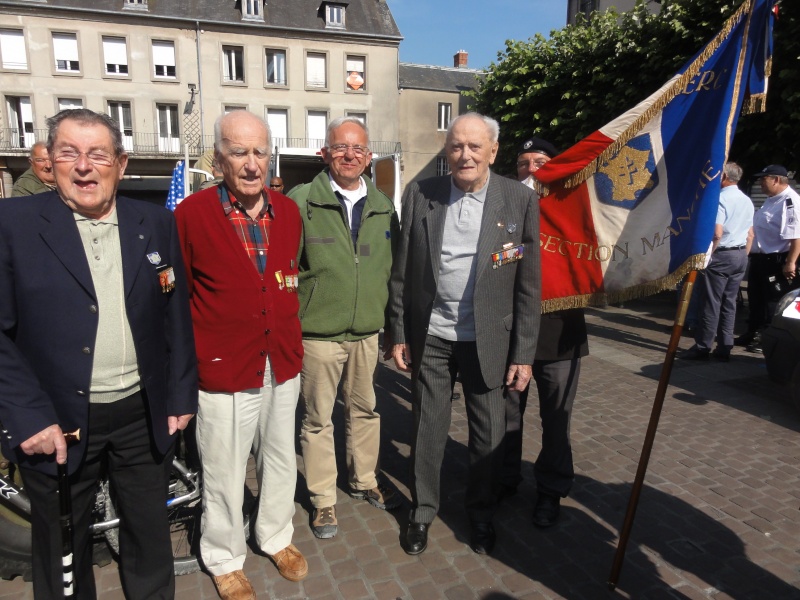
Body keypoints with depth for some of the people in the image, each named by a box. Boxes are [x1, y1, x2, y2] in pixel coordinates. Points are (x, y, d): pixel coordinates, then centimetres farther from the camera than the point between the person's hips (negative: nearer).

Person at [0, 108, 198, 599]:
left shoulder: (157, 224, 1)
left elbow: (177, 316, 4)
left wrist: (181, 395, 3)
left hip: (144, 415, 2)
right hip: (56, 424, -1)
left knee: (151, 535, 19)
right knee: (63, 550, 19)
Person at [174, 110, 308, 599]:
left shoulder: (289, 211, 2)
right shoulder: (192, 214, -12)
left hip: (283, 366, 5)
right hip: (224, 371, -4)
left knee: (281, 459, 20)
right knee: (225, 473, 12)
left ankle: (277, 537, 45)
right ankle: (225, 560, 38)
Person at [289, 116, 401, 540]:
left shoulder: (383, 207, 7)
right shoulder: (301, 202, -7)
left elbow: (392, 268, 13)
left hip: (367, 332, 4)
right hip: (318, 334, -4)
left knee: (365, 411, 18)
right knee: (318, 419, 9)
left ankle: (364, 481, 40)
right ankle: (323, 500, 28)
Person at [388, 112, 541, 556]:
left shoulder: (520, 201, -6)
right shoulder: (420, 195, -2)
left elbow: (529, 284, -5)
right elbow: (402, 272, 2)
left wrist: (523, 353, -6)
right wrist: (399, 334, 2)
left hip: (488, 339, 0)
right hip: (430, 336, 1)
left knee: (488, 433, 12)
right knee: (427, 429, 13)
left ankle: (481, 512, 37)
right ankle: (422, 511, 35)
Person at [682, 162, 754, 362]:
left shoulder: (720, 198, -14)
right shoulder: (747, 201, 12)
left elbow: (717, 234, -21)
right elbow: (750, 235, 15)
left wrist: (707, 255, -10)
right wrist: (743, 256, 22)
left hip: (722, 255, -8)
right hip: (741, 255, 8)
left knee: (712, 302, -3)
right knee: (729, 302, 10)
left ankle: (702, 347, 3)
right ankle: (724, 349, 14)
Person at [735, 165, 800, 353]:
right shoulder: (771, 200, 15)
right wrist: (753, 254, 23)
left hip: (776, 261, -10)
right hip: (759, 259, 10)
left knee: (772, 303, 1)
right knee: (755, 299, 18)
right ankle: (752, 335, 30)